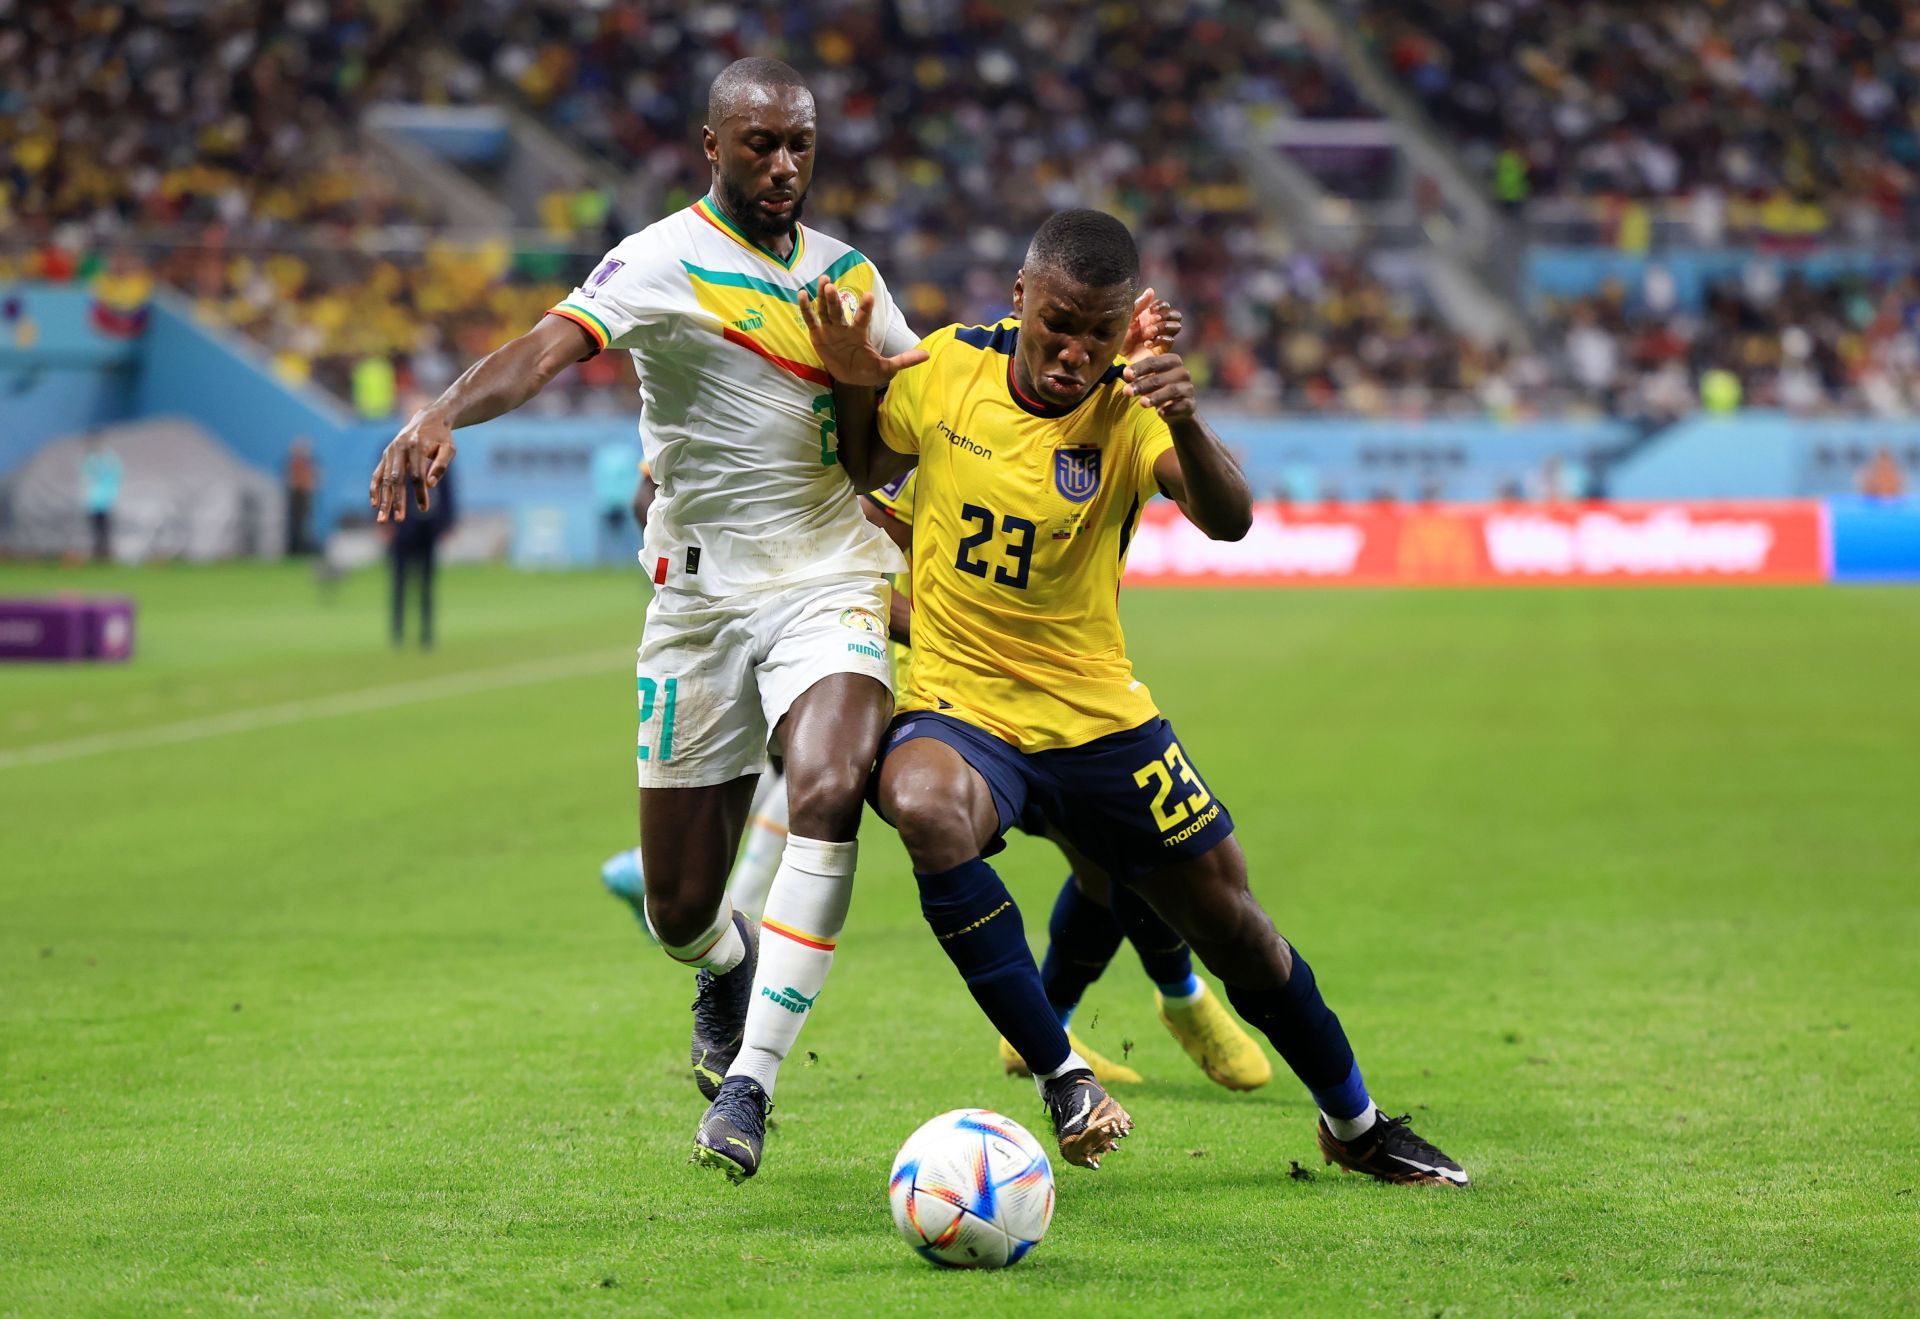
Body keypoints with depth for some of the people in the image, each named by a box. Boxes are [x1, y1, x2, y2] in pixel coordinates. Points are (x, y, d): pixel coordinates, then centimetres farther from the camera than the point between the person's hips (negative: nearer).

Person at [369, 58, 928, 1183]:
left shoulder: (847, 272, 8)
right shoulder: (663, 263, -9)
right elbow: (553, 344, -27)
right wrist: (445, 414, -45)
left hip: (831, 584, 2)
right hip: (702, 595, -2)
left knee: (829, 795, -28)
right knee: (680, 911, 3)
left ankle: (749, 1081, -21)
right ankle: (733, 962, 44)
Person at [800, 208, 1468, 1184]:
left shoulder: (1127, 406, -13)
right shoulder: (948, 364, -7)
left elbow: (1228, 519, -32)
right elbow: (867, 464, 14)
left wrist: (1185, 422, -51)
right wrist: (852, 382, -7)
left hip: (1098, 721, 1)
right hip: (955, 709, 0)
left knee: (1234, 926, 7)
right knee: (927, 807, -36)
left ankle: (1354, 1123, 35)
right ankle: (1059, 1075, -23)